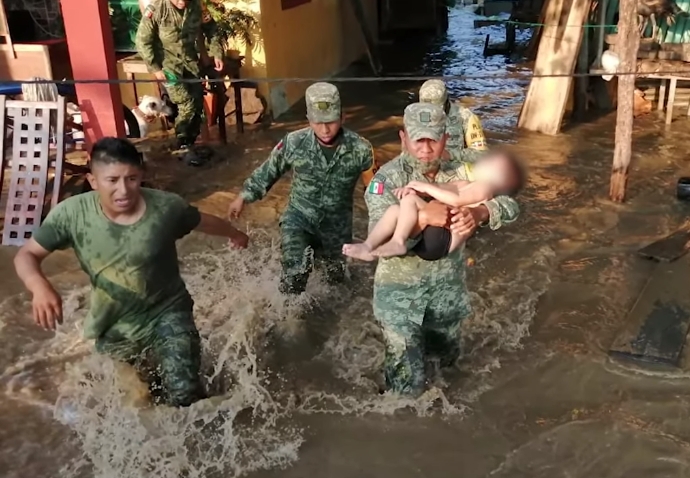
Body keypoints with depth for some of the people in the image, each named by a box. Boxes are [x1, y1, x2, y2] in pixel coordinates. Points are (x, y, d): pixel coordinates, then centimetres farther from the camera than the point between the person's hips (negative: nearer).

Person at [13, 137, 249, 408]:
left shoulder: (166, 207, -21)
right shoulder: (72, 214, -20)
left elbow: (204, 221, 1)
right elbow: (26, 255, -11)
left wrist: (235, 235, 22)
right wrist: (39, 285, -34)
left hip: (167, 314, -2)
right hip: (113, 328, 2)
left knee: (184, 397, -19)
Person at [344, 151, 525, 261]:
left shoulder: (482, 188, 1)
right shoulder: (465, 185, 31)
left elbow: (456, 200, -18)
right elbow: (437, 189, 20)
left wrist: (427, 187, -12)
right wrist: (414, 187, 1)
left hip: (441, 238, -9)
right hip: (428, 234, 9)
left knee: (410, 200, -23)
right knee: (395, 209, -5)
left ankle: (397, 242, -31)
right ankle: (368, 247, -17)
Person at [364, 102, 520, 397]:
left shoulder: (457, 175, -6)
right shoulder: (387, 179, -19)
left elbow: (509, 206, -10)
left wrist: (477, 213, -31)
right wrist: (423, 217, -40)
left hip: (448, 288, 5)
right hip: (400, 292, -5)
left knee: (446, 360, 26)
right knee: (408, 386, -3)